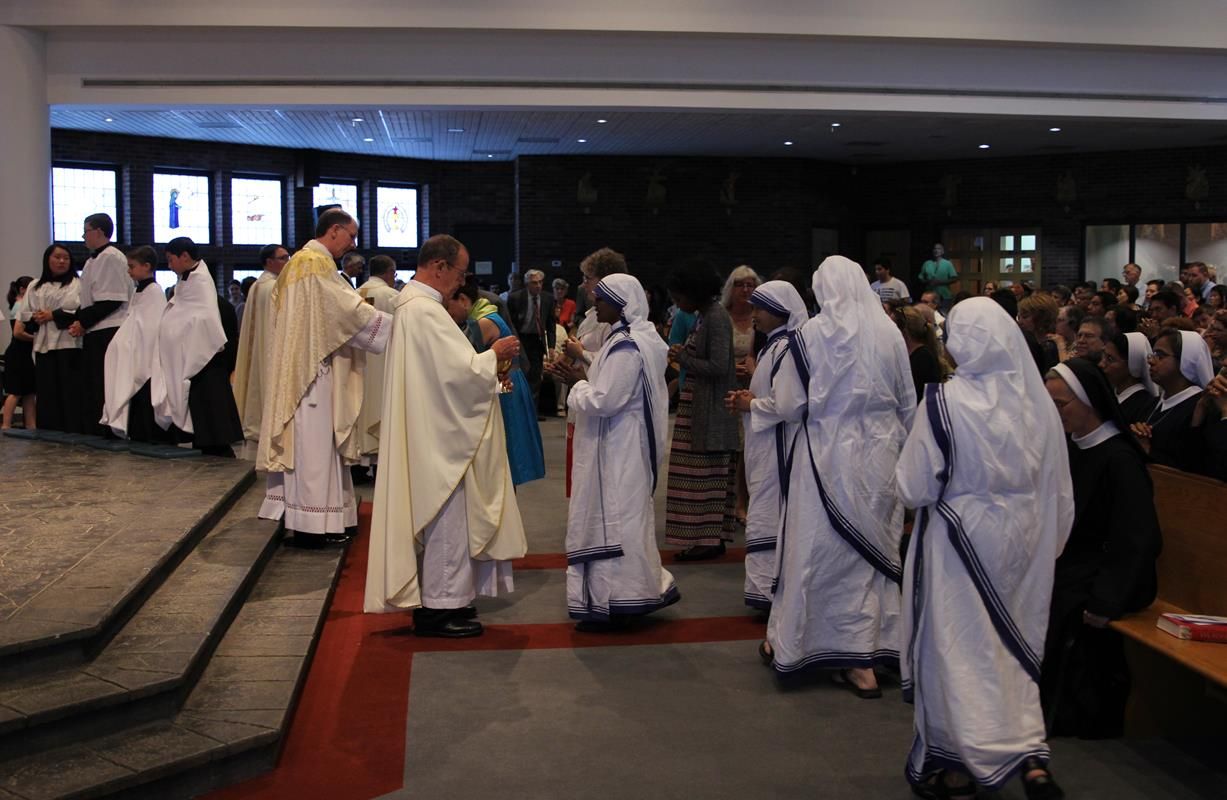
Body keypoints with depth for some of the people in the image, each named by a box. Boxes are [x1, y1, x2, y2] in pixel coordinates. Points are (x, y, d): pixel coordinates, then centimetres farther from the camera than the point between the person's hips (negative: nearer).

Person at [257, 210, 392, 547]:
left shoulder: (301, 260, 18)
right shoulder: (317, 263, -14)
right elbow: (348, 310, -19)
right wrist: (399, 327, -14)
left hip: (301, 366, 10)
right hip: (314, 368, -10)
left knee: (305, 442, 12)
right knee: (315, 444, -6)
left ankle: (295, 513, 18)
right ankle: (312, 522, -2)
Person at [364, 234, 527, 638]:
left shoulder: (413, 303, 14)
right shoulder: (426, 311, -20)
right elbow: (459, 371, -23)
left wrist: (485, 362, 11)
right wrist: (493, 354, -9)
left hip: (433, 431, 11)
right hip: (441, 436, -11)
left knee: (442, 519, 17)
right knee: (448, 518, -2)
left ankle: (440, 599, 25)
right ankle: (440, 607, 7)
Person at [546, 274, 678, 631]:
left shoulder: (626, 347, -20)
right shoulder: (638, 338, 11)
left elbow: (604, 400, -24)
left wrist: (577, 382, -9)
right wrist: (584, 375, 5)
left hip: (617, 451, -10)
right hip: (624, 446, 10)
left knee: (611, 519, -2)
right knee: (626, 520, 17)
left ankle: (613, 604, 7)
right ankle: (649, 588, 26)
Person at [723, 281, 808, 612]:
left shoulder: (787, 349, -18)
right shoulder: (773, 345, 13)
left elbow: (788, 406, -24)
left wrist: (751, 405, -10)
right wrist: (747, 398, 7)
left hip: (778, 446, -10)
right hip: (765, 447, 10)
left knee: (767, 516, -6)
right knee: (765, 515, 15)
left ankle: (769, 590, 0)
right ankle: (766, 587, 23)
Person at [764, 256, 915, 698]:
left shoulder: (813, 332, -11)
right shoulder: (888, 331, -1)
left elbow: (792, 401, -7)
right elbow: (908, 403, 6)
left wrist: (758, 401, 13)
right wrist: (899, 445, 18)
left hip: (828, 453, -3)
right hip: (880, 454, 3)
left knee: (817, 546, 8)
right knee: (874, 547, 11)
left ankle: (789, 641, 23)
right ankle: (871, 652, 17)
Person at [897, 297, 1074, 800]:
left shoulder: (944, 401, -19)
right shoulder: (1039, 401, -6)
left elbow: (915, 488, -13)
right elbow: (1060, 492, 3)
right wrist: (1047, 545, 16)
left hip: (960, 544, -4)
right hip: (1024, 544, 4)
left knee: (959, 648, 9)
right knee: (1010, 646, 19)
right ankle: (1030, 755, 14)